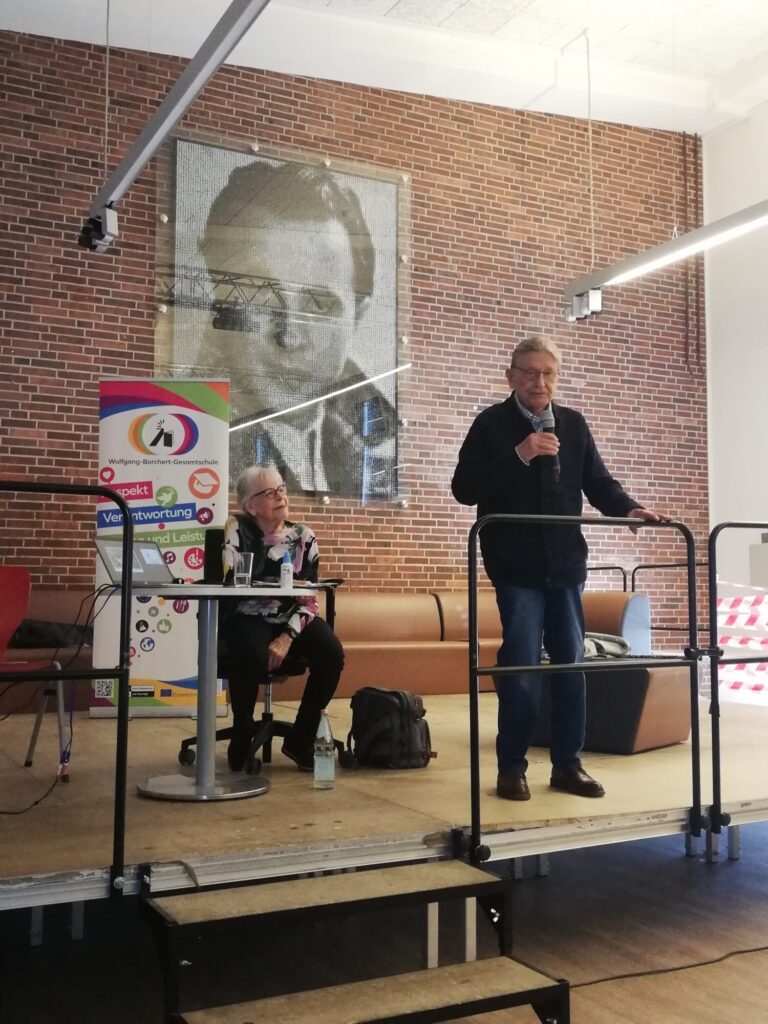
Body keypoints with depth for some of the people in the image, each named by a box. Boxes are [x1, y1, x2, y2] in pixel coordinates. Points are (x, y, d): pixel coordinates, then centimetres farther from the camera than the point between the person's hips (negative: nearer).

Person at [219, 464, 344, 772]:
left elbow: (309, 599, -2)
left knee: (331, 652, -24)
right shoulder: (237, 530, -4)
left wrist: (288, 636, -18)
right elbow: (226, 580, -19)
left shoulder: (303, 536, 3)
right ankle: (242, 738, -8)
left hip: (290, 619, 4)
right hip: (247, 617, -3)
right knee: (252, 655, -36)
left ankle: (301, 739, -4)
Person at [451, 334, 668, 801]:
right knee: (521, 666, -4)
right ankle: (512, 767, 9)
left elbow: (598, 481, 13)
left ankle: (568, 764, 19)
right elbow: (464, 488, -10)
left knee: (571, 663, 8)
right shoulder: (491, 424, -2)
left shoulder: (574, 425, 11)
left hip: (565, 563, 5)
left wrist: (629, 508, -7)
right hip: (516, 565, -4)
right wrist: (519, 456, -19)